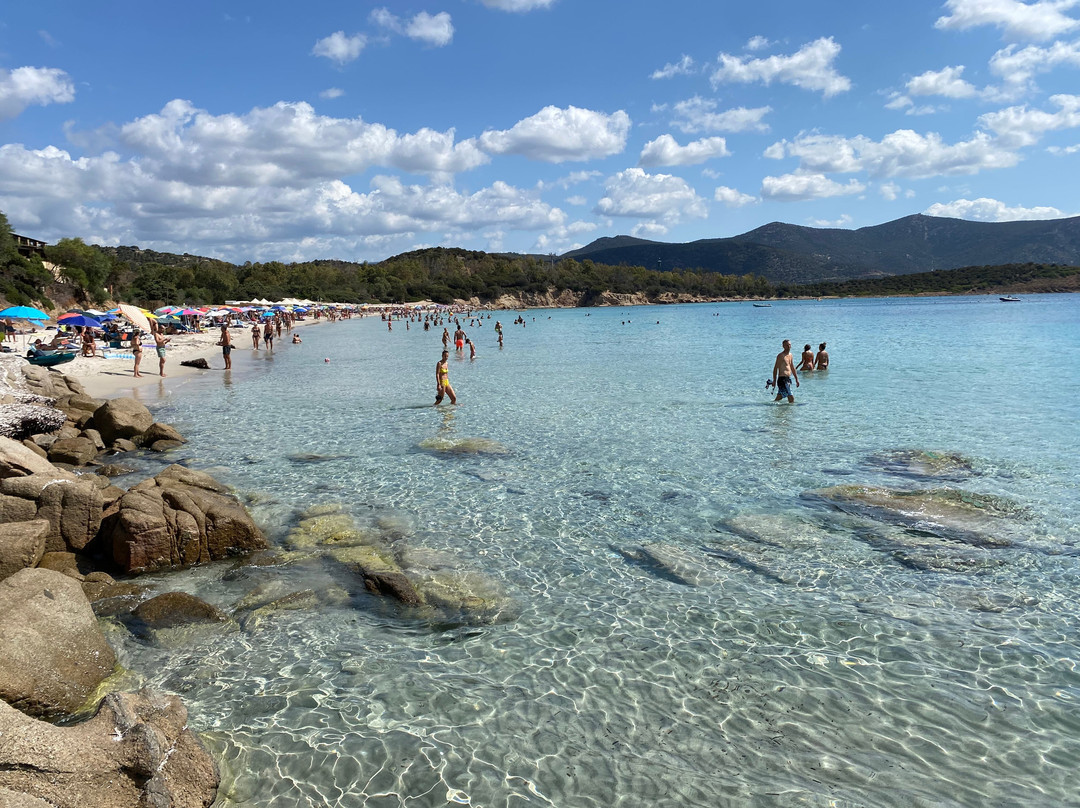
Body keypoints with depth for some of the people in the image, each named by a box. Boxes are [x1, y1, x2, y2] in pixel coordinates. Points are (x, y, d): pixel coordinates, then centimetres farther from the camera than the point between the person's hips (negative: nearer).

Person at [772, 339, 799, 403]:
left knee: (779, 398, 13)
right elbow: (775, 368, -12)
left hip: (788, 379, 9)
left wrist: (796, 379, 23)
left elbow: (793, 368, 24)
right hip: (782, 379, -9)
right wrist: (774, 380, -17)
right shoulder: (780, 356, -10)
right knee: (791, 398, -13)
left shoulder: (790, 355, 16)